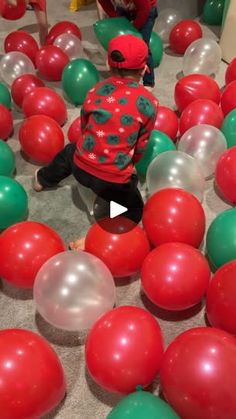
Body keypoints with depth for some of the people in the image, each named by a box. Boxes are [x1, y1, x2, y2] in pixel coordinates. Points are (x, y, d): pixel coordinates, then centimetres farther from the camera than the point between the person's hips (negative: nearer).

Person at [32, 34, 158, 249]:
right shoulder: (149, 102, -7)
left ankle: (43, 179, 60)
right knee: (136, 209, 21)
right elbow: (141, 145, 2)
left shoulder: (97, 89, 1)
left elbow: (84, 127, 13)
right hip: (114, 179, -4)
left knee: (70, 151, 39)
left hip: (81, 166, 5)